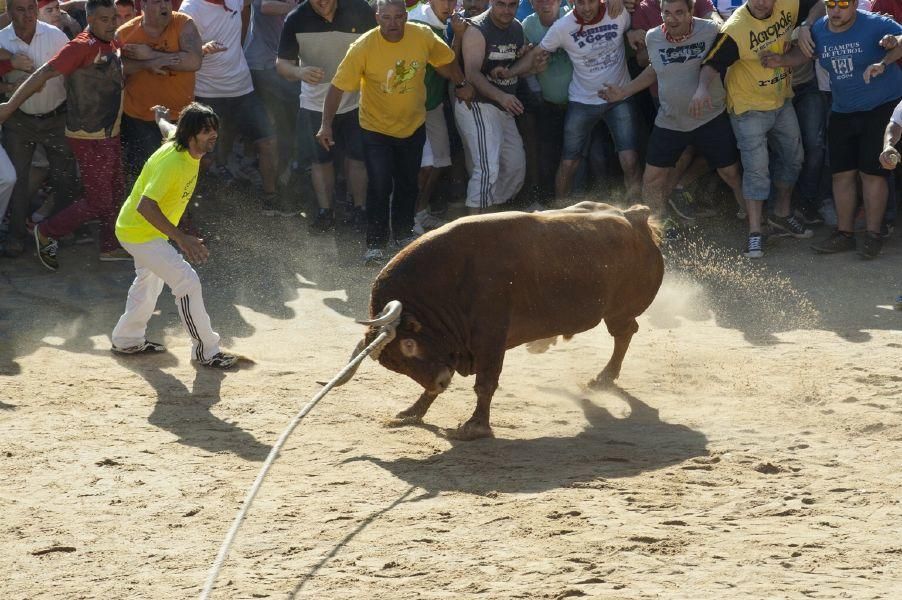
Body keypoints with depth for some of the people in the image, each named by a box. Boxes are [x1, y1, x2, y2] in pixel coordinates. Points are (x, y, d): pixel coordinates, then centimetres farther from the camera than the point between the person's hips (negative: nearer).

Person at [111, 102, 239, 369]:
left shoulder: (178, 139, -7)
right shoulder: (172, 163, -35)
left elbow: (169, 128, 18)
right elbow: (145, 206, -41)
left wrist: (162, 117, 43)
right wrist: (181, 238, -45)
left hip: (147, 229, 11)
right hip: (139, 233, -11)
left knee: (149, 280, 29)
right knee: (187, 282, -12)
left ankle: (127, 339, 46)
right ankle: (206, 351, -2)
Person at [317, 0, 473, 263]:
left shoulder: (423, 36, -16)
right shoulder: (363, 47, -24)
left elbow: (445, 61, 5)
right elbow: (338, 87, -21)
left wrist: (462, 85, 14)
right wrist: (326, 124, -27)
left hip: (413, 125, 4)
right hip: (377, 128, -3)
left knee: (408, 184, 17)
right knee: (380, 186, -10)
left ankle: (404, 234, 36)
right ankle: (375, 244, 2)